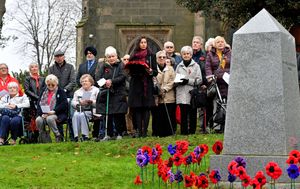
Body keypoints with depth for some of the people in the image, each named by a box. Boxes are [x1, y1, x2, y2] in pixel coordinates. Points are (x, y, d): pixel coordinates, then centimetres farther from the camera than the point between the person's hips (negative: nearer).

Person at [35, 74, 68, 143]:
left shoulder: (61, 91, 5)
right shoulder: (43, 92, 17)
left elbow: (64, 104, -8)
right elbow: (39, 104, 8)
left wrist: (54, 111, -19)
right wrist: (42, 113, -11)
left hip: (58, 114, -4)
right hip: (44, 114, 4)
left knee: (50, 119, -36)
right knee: (38, 120, -28)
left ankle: (58, 136, -20)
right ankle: (42, 138, -12)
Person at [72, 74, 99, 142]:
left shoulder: (96, 90, 14)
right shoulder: (78, 92, 26)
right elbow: (73, 102, 13)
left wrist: (91, 102, -19)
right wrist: (79, 103, -8)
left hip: (90, 110, -3)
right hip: (80, 110, 3)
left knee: (82, 115, -34)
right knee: (75, 115, -31)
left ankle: (85, 135, -34)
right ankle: (76, 135, -36)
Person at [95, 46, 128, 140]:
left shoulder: (120, 65, 4)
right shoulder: (104, 66, 11)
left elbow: (122, 77, -8)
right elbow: (99, 78, 3)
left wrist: (111, 81, -19)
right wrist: (105, 83, -17)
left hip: (118, 94, -3)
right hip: (106, 94, 3)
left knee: (118, 115, -4)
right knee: (107, 115, 3)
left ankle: (119, 133, 5)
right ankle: (109, 134, 11)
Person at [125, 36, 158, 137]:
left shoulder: (151, 56, 6)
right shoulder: (133, 56, 11)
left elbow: (155, 72, 4)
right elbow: (130, 71, 13)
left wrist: (151, 71, -16)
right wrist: (135, 71, -8)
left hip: (148, 86, -1)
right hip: (136, 86, 1)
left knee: (146, 108, -4)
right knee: (137, 109, -3)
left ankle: (144, 131, -3)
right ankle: (138, 130, -2)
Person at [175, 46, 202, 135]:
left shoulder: (196, 66, 6)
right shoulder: (179, 66, 16)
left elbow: (199, 80, -1)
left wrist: (188, 81, -13)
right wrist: (178, 81, -6)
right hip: (182, 95, 2)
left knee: (192, 115, 0)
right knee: (183, 114, -3)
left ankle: (192, 131, 7)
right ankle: (184, 132, 0)